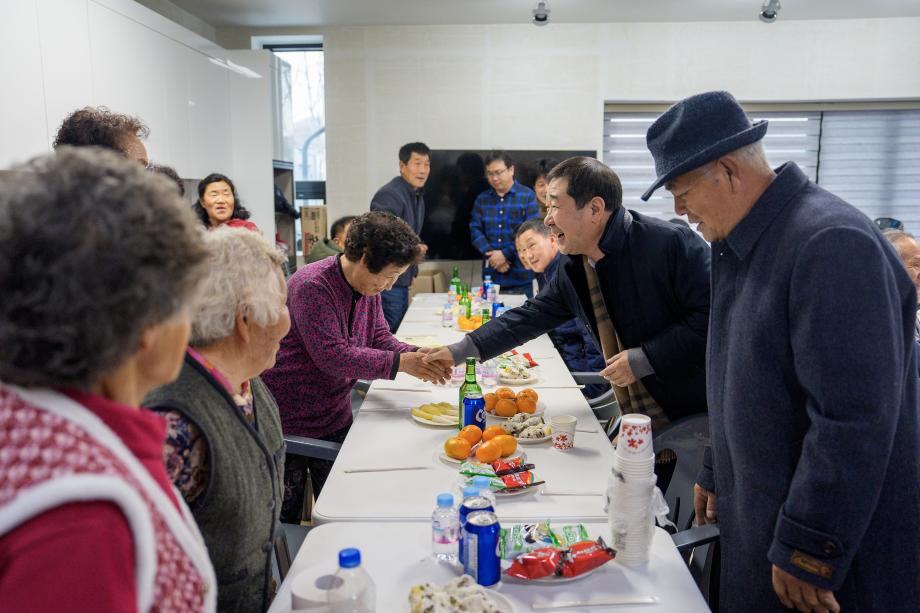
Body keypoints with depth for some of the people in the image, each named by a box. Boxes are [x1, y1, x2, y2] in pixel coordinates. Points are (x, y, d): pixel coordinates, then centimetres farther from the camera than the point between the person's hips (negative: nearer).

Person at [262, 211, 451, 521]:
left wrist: (417, 356, -13)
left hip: (335, 418, 8)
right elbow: (332, 357, -29)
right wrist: (399, 363, -28)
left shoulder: (368, 287, 3)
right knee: (284, 516, 10)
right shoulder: (311, 286, -25)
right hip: (288, 423, -7)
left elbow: (379, 337, 6)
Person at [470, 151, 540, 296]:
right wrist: (491, 254, -11)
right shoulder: (482, 199, 10)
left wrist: (505, 254, -14)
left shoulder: (527, 196, -1)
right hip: (491, 275, 3)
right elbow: (475, 230, 5)